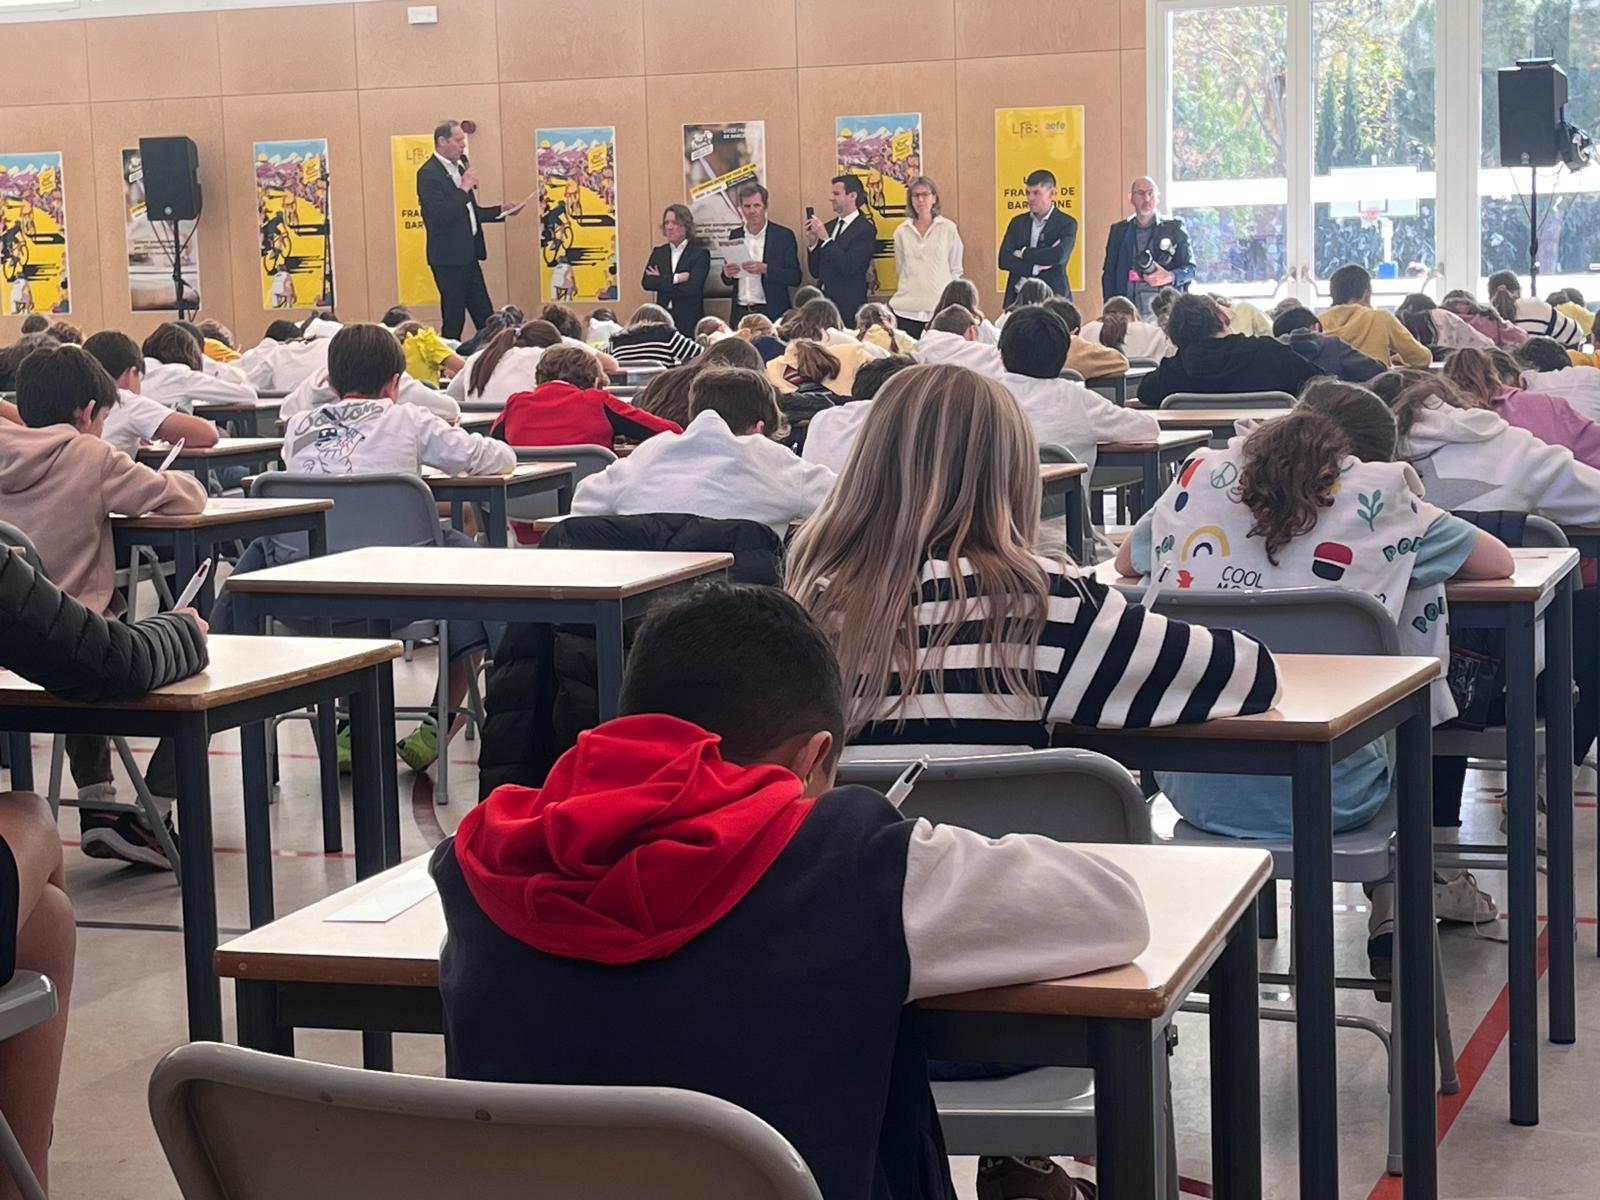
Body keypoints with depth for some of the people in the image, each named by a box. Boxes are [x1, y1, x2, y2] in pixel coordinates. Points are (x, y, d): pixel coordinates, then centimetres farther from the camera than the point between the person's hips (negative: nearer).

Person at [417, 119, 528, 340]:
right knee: (453, 319, -2)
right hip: (448, 257, -9)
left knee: (485, 317, 8)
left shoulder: (459, 169, 14)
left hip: (468, 254, 9)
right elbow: (440, 216, -24)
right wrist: (464, 188, -19)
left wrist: (501, 210, 11)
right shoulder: (429, 174, -14)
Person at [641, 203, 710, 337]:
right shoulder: (658, 252, 13)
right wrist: (674, 278, -12)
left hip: (689, 322, -3)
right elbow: (646, 282, 0)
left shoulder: (700, 253, -1)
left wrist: (661, 281, -6)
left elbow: (692, 287, -14)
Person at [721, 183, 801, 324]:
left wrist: (765, 269, -20)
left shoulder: (784, 236, -2)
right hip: (741, 313, 4)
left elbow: (795, 278, -7)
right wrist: (727, 274, -6)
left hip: (771, 313, -4)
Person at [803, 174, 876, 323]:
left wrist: (826, 239, -18)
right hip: (823, 306, 6)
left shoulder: (865, 230, -8)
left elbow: (848, 267, -19)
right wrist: (812, 242, -1)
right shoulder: (829, 226, 13)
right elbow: (816, 272, 13)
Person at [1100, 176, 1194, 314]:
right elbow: (1109, 274, 14)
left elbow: (1190, 269, 9)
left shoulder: (1174, 228, 10)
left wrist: (1170, 277, -12)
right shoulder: (1119, 230, 14)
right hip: (1129, 313, 1)